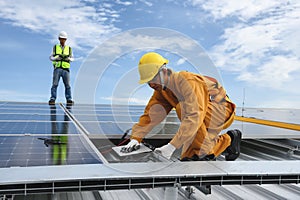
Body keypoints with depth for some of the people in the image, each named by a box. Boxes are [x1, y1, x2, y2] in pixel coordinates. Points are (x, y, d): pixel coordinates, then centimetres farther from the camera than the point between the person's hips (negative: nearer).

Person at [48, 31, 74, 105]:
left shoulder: (69, 48, 14)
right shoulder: (55, 47, 12)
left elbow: (72, 58, 13)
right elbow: (51, 57, 10)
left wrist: (68, 58, -10)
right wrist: (57, 58, -10)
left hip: (66, 69, 1)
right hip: (57, 68, -1)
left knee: (67, 85, -3)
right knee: (55, 84, -9)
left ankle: (69, 100, -2)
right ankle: (52, 99, -10)